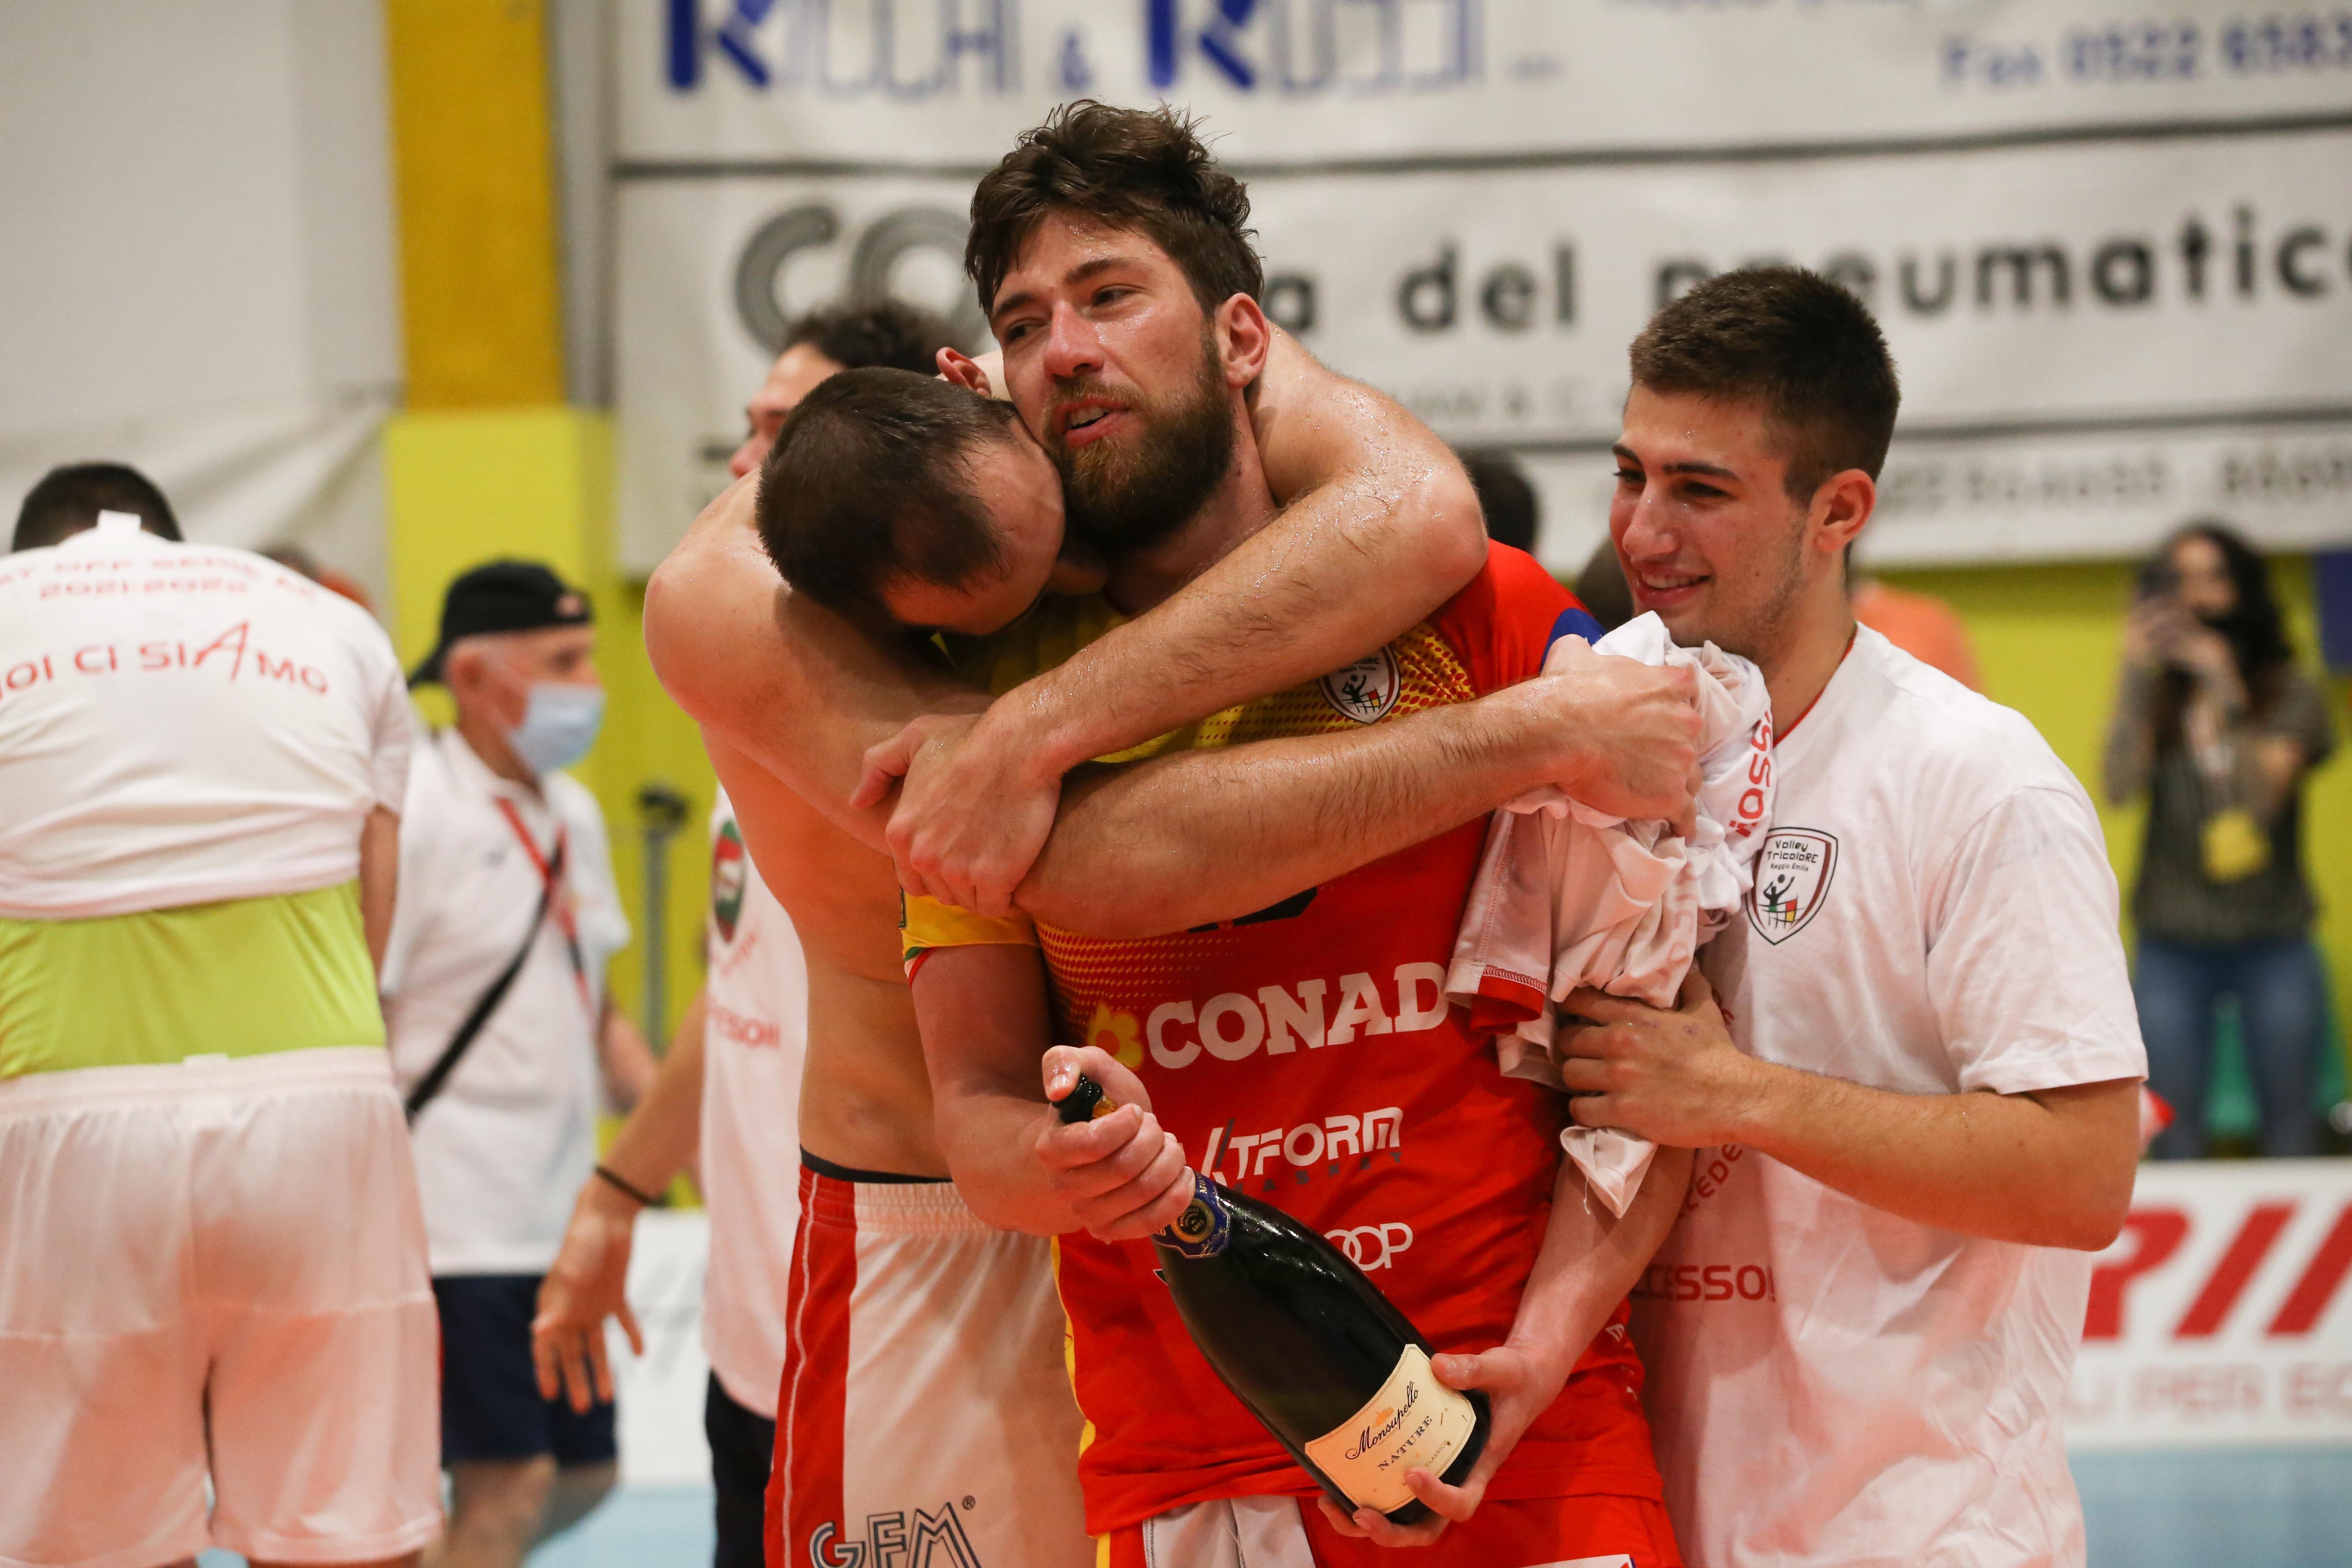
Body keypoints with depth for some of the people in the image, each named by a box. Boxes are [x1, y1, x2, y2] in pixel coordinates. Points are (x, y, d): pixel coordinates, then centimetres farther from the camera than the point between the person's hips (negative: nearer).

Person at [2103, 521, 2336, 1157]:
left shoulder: (2290, 693, 0)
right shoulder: (2155, 698, 4)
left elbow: (2265, 792, -14)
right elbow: (2120, 788, -12)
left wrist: (2225, 693, -22)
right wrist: (2136, 676, -15)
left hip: (2274, 944, -1)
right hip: (2174, 947, 1)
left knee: (2289, 1124, 4)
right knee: (2175, 1133, 2)